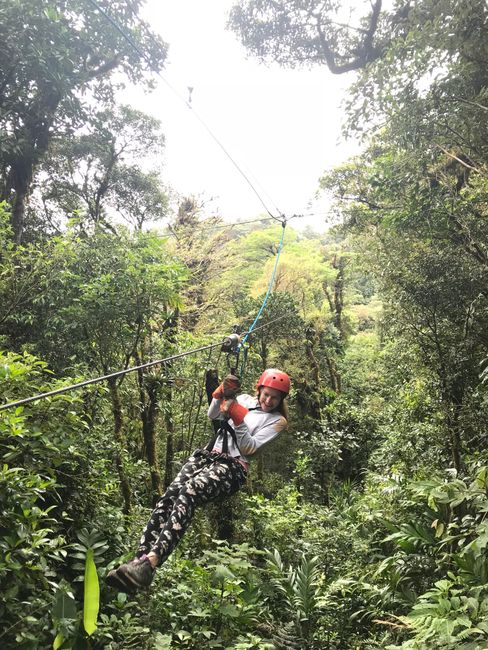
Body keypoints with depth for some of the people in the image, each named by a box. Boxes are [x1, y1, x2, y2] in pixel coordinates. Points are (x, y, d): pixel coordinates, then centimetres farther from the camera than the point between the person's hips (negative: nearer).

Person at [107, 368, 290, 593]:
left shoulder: (277, 421, 9)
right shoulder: (244, 399, 22)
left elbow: (250, 448, -2)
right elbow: (212, 415, 13)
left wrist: (238, 417, -13)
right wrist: (221, 393, -3)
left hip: (234, 466, -5)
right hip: (209, 454, 5)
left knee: (188, 494, -32)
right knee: (170, 494, -23)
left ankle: (149, 565, -45)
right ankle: (140, 557, -33)